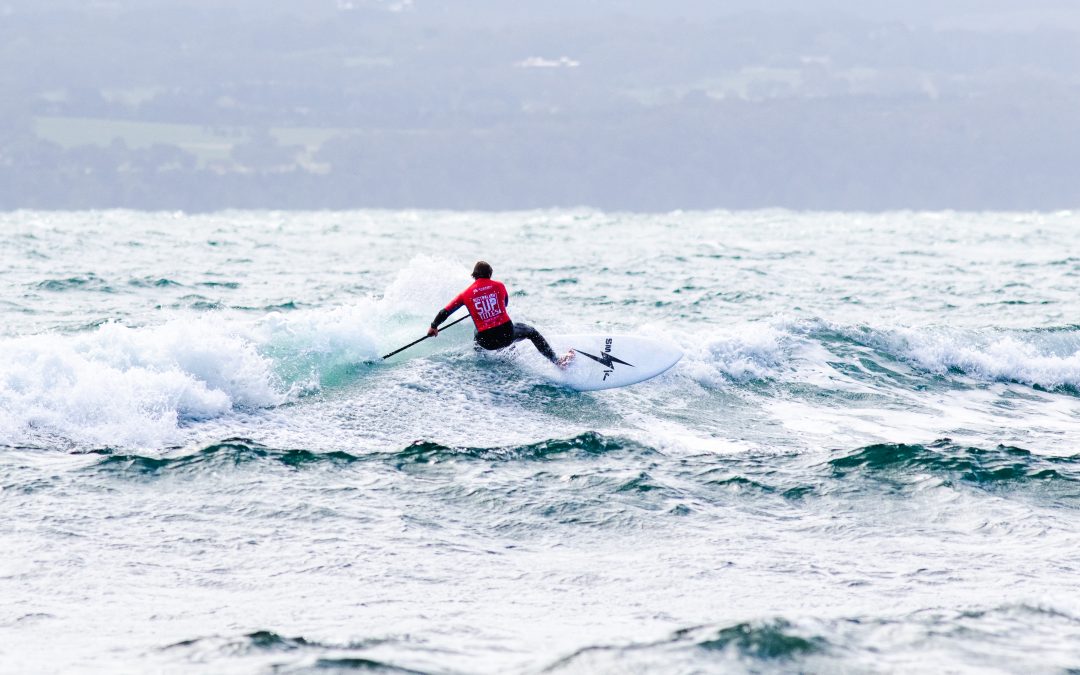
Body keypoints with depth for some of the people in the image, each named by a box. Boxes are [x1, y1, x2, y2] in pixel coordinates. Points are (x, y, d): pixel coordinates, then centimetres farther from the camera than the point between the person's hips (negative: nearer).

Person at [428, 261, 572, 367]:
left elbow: (445, 312, 8)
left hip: (487, 341, 1)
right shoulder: (498, 286, 4)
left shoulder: (466, 294, 3)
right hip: (507, 334, -1)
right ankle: (556, 361, 23)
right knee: (531, 332, 26)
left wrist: (433, 327, 25)